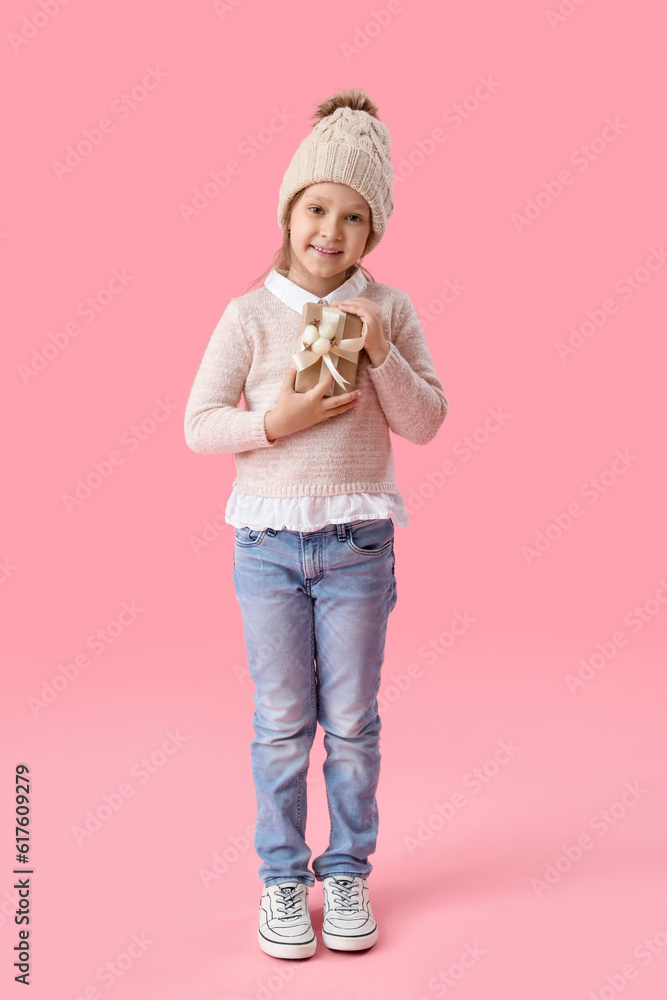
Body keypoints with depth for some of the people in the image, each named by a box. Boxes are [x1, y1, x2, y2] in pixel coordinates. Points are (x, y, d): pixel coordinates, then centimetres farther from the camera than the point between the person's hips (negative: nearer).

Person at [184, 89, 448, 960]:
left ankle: (348, 871, 27)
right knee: (282, 722, 7)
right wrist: (276, 422, -17)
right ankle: (281, 875, 24)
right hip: (268, 540, 0)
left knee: (352, 721, 9)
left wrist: (380, 352, -14)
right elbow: (199, 427, -2)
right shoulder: (250, 314, -2)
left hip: (357, 542, 1)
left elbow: (426, 423, -1)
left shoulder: (390, 310, 1)